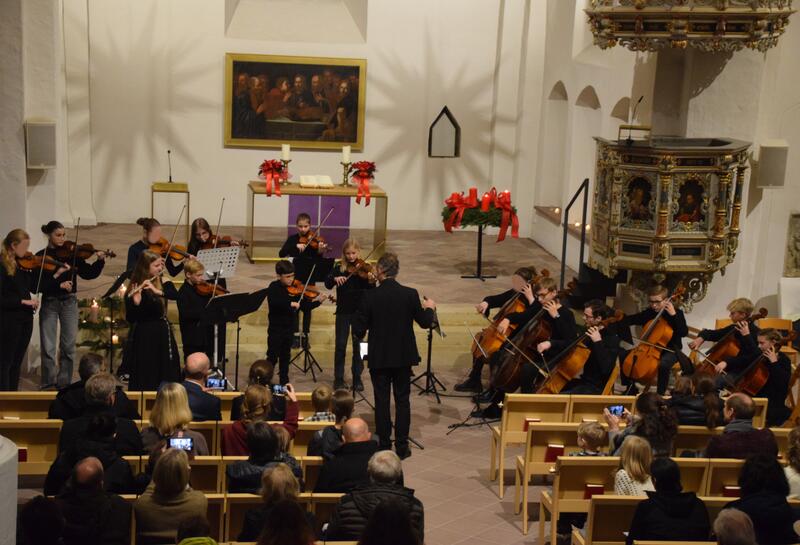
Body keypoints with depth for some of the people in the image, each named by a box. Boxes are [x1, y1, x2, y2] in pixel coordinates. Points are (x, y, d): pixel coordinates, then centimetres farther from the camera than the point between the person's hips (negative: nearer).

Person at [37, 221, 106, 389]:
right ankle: (49, 384, 9)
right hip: (49, 302, -2)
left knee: (68, 346, 2)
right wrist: (58, 283, -23)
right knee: (48, 347, -1)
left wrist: (100, 261, -16)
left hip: (69, 301, 2)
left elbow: (88, 274, -1)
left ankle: (64, 383, 13)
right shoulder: (41, 256, -2)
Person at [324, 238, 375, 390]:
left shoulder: (363, 268, -3)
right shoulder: (339, 267, 1)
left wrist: (371, 281, -33)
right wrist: (335, 278, -29)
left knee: (358, 345, 6)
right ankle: (338, 379, 11)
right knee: (340, 345, 2)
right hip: (343, 311, 0)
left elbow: (369, 291, -12)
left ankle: (357, 378, 16)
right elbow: (327, 283, -9)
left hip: (359, 311, 0)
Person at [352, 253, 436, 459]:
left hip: (379, 358, -1)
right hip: (403, 356, 1)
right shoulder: (410, 294, -10)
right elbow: (425, 322, -1)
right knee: (402, 400, 12)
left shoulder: (370, 296, -14)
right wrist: (430, 308, 19)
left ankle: (384, 446, 13)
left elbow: (359, 329, -12)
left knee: (381, 401, 8)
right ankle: (402, 446, 14)